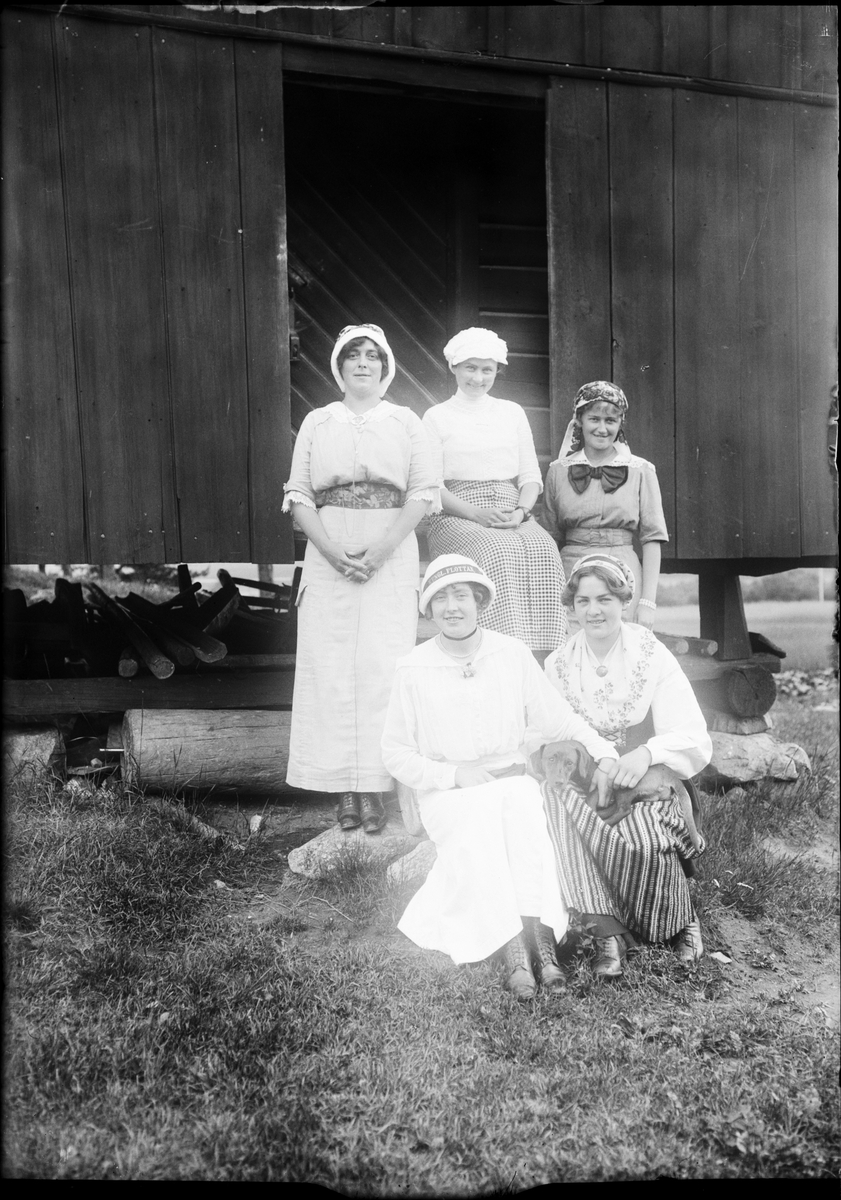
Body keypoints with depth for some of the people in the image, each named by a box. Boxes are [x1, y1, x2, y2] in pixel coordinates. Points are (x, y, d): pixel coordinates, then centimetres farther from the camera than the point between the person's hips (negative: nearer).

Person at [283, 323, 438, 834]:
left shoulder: (406, 421, 10)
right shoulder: (317, 422, 13)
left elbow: (424, 492, 1)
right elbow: (298, 494, 5)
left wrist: (381, 549, -12)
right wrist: (333, 551, -10)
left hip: (392, 557, -1)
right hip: (328, 556, 1)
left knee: (383, 666, -5)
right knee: (330, 666, -2)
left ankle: (377, 784, 2)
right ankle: (344, 785, 6)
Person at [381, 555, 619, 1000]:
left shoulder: (512, 653, 4)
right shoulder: (413, 669, -1)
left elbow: (557, 718, 8)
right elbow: (394, 752, 2)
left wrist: (603, 753, -7)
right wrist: (453, 775, -10)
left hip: (511, 778, 2)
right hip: (447, 795, -1)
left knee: (524, 804, -31)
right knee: (477, 822, -32)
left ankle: (536, 930, -36)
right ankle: (515, 947, -36)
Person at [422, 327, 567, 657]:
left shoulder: (512, 412, 21)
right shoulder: (437, 417, 11)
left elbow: (531, 476, 16)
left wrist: (521, 511, -6)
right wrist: (477, 513, -14)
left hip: (514, 515, 3)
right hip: (458, 518, -3)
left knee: (543, 552, -29)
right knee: (499, 553, -34)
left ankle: (540, 663, -30)